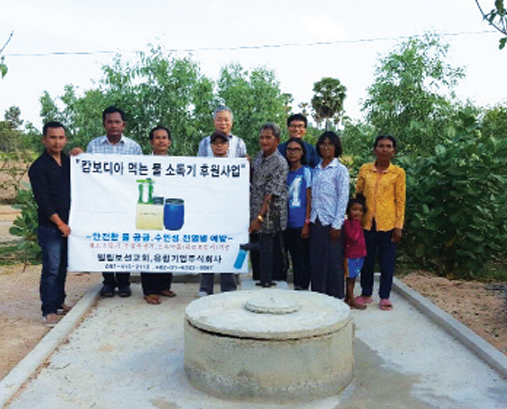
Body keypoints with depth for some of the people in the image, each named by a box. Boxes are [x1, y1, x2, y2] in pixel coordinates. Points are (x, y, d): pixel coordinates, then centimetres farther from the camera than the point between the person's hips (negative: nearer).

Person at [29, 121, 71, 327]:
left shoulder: (69, 162, 12)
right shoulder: (38, 167, -6)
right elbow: (43, 200, -11)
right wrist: (60, 223, -12)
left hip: (67, 225, 6)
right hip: (50, 226, -6)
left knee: (62, 266, 13)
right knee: (51, 268, -4)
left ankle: (59, 302, 25)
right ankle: (49, 310, 4)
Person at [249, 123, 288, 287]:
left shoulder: (280, 163, -14)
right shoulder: (259, 156, 9)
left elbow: (271, 194, -19)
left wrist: (259, 218, -22)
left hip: (269, 217, -7)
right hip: (254, 213, 7)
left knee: (265, 253, -1)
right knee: (254, 251, 16)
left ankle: (265, 285, 11)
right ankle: (256, 282, 29)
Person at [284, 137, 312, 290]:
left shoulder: (306, 171, -1)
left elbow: (309, 199, -5)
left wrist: (307, 223, -11)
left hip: (301, 224, -5)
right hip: (288, 224, 5)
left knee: (303, 259, 0)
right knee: (294, 258, 13)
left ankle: (303, 289, 8)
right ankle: (296, 289, 21)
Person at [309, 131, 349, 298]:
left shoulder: (340, 170, -2)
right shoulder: (316, 170, 13)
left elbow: (343, 198, -6)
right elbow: (312, 196, 13)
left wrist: (337, 225, -12)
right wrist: (309, 219, 5)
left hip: (331, 223, -5)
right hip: (316, 221, 5)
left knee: (334, 262, 0)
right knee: (316, 261, 7)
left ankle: (335, 299, 11)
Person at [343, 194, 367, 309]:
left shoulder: (359, 223, 12)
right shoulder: (347, 223, -14)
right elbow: (353, 237, -26)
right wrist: (357, 223, -21)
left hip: (359, 255, 9)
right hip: (350, 255, -9)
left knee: (353, 277, 14)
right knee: (350, 277, 1)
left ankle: (347, 299, 22)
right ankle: (352, 300, 5)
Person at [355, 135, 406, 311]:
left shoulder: (398, 172, -1)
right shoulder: (365, 169, 5)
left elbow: (400, 201, -1)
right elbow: (357, 194, 10)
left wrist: (398, 226, -5)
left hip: (388, 223, -2)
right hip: (367, 222, 2)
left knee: (387, 261, 5)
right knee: (367, 259, 11)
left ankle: (384, 297, 17)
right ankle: (366, 294, 25)